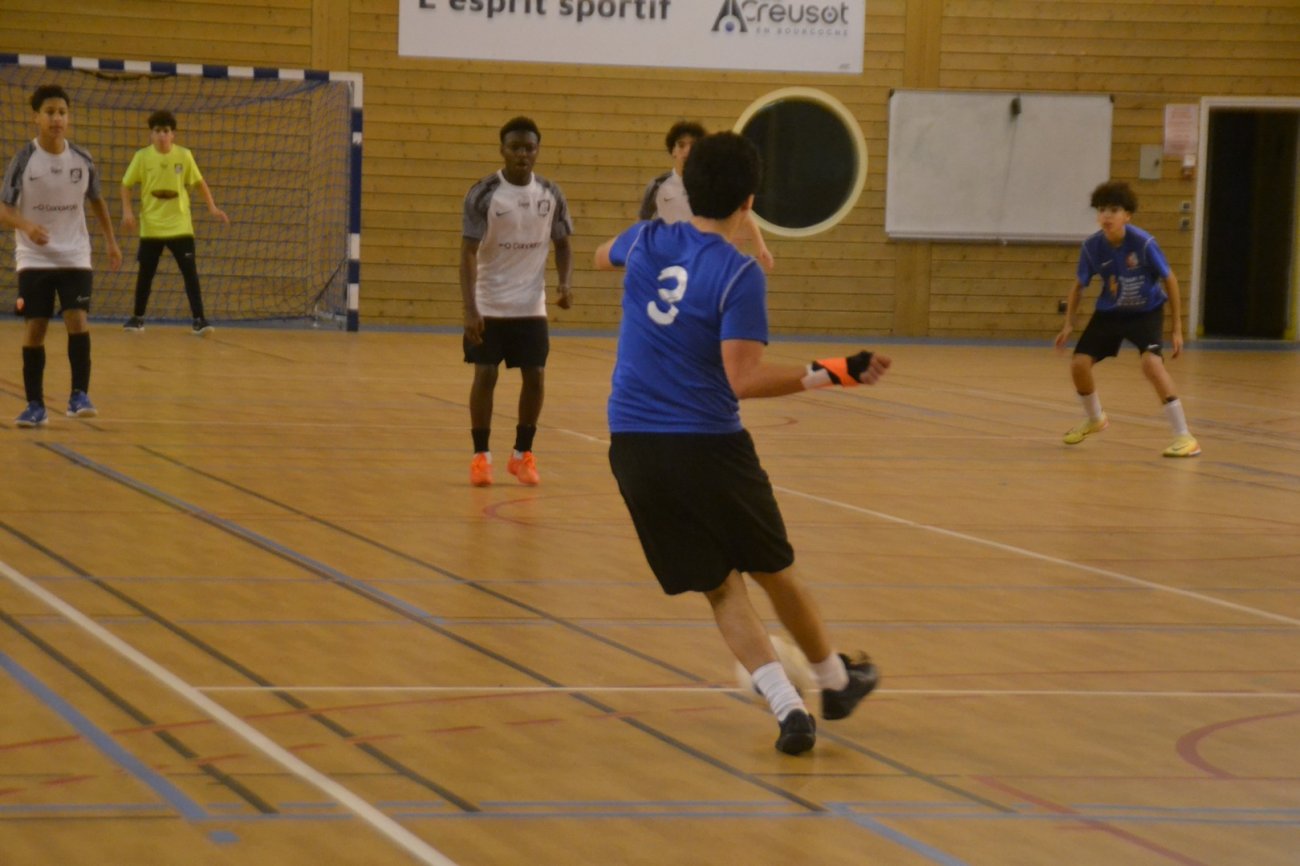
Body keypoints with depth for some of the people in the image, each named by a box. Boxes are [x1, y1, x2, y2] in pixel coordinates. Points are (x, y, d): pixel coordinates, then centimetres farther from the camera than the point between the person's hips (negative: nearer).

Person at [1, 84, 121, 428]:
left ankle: (79, 394, -7)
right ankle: (35, 405, 6)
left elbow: (96, 200, 15)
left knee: (77, 320, -14)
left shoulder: (83, 160, -2)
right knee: (33, 329, -2)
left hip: (75, 256, 1)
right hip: (34, 258, -1)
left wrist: (111, 240, 12)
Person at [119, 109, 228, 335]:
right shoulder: (142, 156, -6)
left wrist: (212, 207, -1)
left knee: (190, 271, -7)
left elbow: (199, 182, 8)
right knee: (146, 273, 7)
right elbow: (126, 185, 3)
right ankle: (137, 317, 22)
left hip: (180, 225, 0)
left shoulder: (184, 155, -4)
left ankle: (199, 319, -7)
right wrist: (127, 211, -10)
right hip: (151, 226, 0)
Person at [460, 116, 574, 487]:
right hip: (489, 306, -3)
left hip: (531, 306, 3)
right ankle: (481, 456, 10)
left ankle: (523, 454, 17)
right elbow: (468, 253, -13)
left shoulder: (551, 195, -1)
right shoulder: (483, 194, -12)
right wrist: (470, 309, -22)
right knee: (485, 376, -2)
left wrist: (566, 283, -9)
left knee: (534, 377, 2)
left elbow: (562, 245, 11)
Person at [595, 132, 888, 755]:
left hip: (633, 445, 4)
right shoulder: (739, 275, -14)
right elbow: (745, 380, -22)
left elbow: (603, 256, 28)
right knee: (773, 572, 18)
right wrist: (835, 374, -19)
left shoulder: (647, 242, 2)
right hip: (709, 447, -4)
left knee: (721, 588, 9)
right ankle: (835, 681, 37)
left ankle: (787, 706, -4)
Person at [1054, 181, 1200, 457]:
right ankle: (1094, 419, 31)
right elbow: (1079, 286, 1)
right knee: (1079, 363, -3)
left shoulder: (1143, 243, -28)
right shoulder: (1092, 246, -18)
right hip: (1110, 312, 4)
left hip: (1146, 311, -4)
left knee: (1151, 363, -27)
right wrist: (1068, 325, -3)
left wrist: (1177, 329, -12)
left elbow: (1169, 280, -14)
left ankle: (1184, 436, -20)